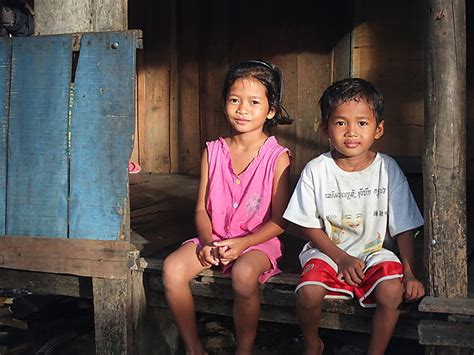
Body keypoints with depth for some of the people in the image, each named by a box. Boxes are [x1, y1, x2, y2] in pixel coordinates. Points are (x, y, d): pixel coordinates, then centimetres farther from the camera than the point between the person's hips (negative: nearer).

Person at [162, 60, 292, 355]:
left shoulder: (277, 157, -7)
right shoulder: (213, 151, 4)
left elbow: (279, 221, -7)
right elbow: (202, 209, 5)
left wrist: (243, 243, -20)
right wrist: (207, 242, -13)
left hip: (258, 240, -4)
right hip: (214, 238, 4)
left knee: (243, 273, -35)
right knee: (172, 268, -22)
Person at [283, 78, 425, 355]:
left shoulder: (388, 169, -6)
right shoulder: (316, 171, -8)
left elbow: (404, 228, -2)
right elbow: (310, 226, -3)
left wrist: (410, 274, -9)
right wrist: (341, 258, -13)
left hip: (374, 252, 1)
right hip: (328, 251, 0)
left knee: (392, 292, -28)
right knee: (308, 293, -27)